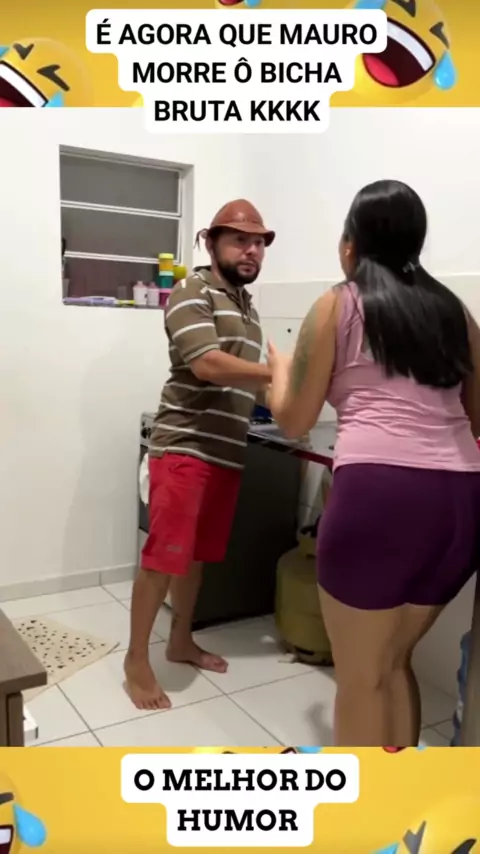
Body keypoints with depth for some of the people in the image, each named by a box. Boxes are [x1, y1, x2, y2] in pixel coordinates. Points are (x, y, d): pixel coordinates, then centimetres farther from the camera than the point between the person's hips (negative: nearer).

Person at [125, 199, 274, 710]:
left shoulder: (248, 308, 19)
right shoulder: (192, 294, -7)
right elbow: (207, 365, -22)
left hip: (227, 452, 8)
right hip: (183, 447, -8)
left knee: (198, 554, 16)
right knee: (164, 557, -5)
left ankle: (180, 641, 31)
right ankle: (136, 660, 10)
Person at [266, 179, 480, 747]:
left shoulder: (337, 306, 6)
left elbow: (294, 422, 9)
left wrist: (279, 370, 28)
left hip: (379, 492, -6)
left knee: (359, 677, 12)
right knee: (394, 662, 24)